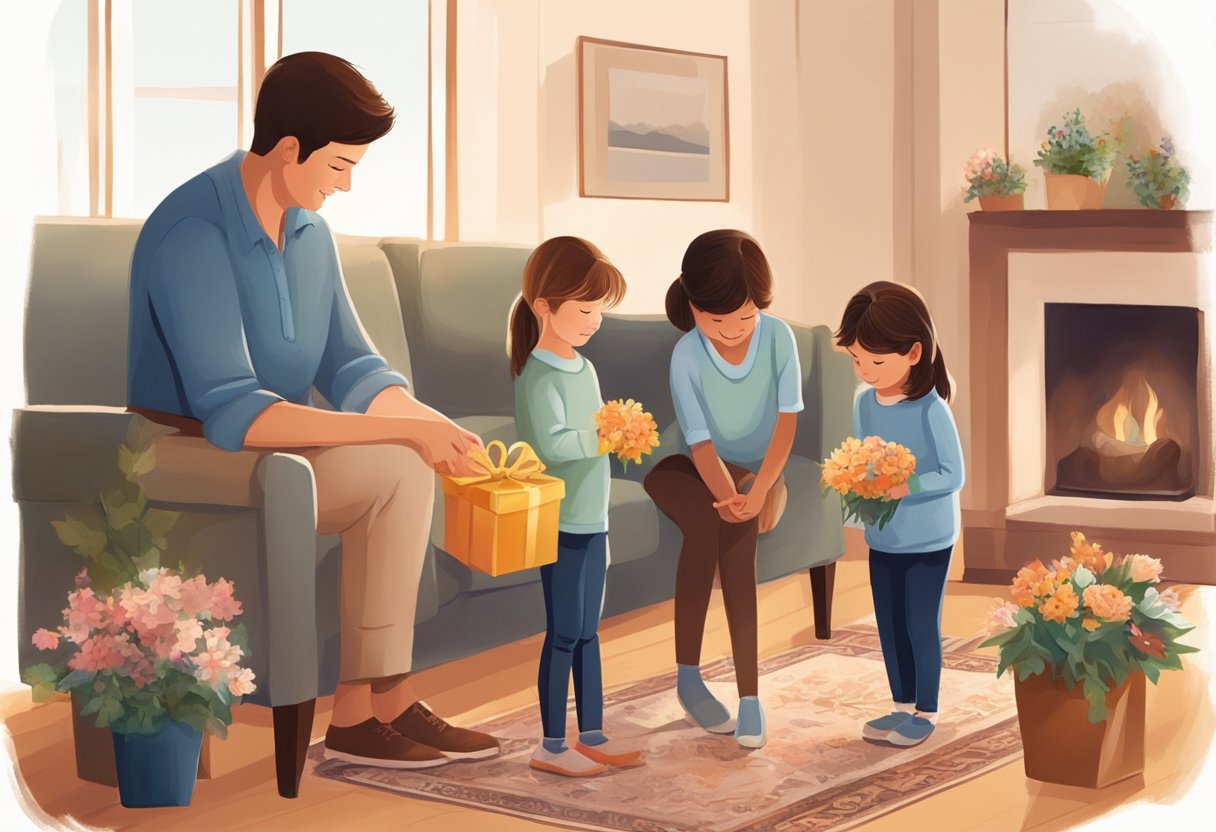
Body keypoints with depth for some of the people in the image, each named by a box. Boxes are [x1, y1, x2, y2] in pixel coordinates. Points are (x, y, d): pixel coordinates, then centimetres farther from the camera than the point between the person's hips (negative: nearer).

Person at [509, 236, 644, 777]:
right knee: (563, 635, -1)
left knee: (587, 632, 15)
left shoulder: (584, 368, 13)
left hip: (592, 521, 8)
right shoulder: (540, 376, -16)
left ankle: (592, 736, 24)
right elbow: (552, 443, -30)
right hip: (560, 525, -8)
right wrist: (605, 436, -28)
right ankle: (552, 746, 9)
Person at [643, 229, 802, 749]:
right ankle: (687, 677, -24)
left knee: (738, 532, -32)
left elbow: (786, 423, -22)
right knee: (708, 524, -34)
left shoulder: (779, 337, -19)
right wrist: (729, 497, -41)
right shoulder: (686, 356, -21)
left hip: (759, 470, 1)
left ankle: (749, 695, -33)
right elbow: (701, 444, -22)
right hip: (690, 470, 0)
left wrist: (756, 493, -37)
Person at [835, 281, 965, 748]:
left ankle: (926, 712, 19)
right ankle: (902, 705, 30)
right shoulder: (864, 403, -4)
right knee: (888, 625, 15)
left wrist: (904, 488, -29)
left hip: (927, 538, -6)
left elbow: (953, 476, -17)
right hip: (882, 538, 6)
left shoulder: (931, 409, -21)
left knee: (921, 625, 4)